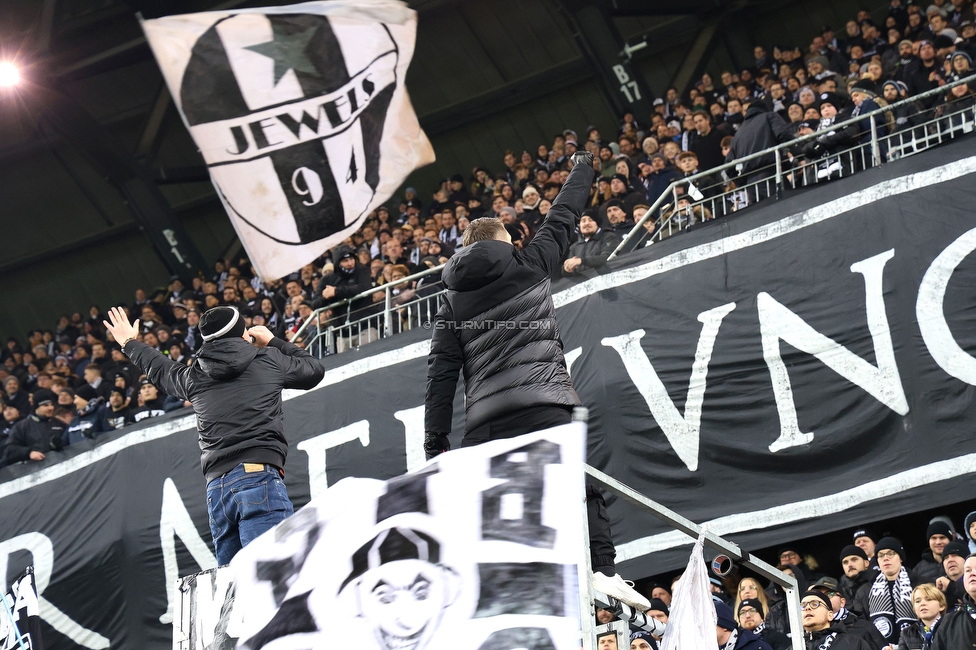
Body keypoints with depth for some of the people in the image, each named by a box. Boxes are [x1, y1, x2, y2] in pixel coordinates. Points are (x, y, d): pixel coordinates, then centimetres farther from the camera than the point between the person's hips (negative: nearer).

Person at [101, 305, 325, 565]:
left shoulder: (193, 377, 19)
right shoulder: (269, 360, 8)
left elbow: (159, 369, 41)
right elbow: (315, 370, 25)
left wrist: (131, 343, 61)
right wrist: (275, 342, 36)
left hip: (217, 489, 5)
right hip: (259, 477, -5)